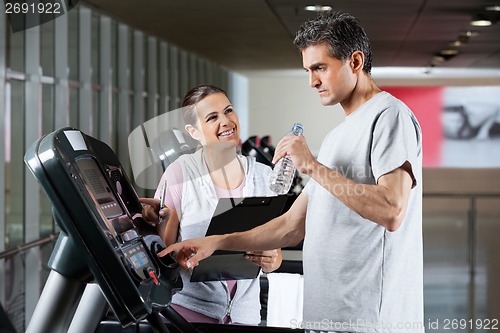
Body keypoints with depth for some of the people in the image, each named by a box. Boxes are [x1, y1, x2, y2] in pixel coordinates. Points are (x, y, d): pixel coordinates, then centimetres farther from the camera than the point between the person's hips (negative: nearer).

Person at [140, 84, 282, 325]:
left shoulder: (263, 176, 4)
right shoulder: (181, 172, -7)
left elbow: (275, 250, 10)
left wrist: (271, 261, -11)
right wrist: (162, 222, -24)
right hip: (189, 308, -3)